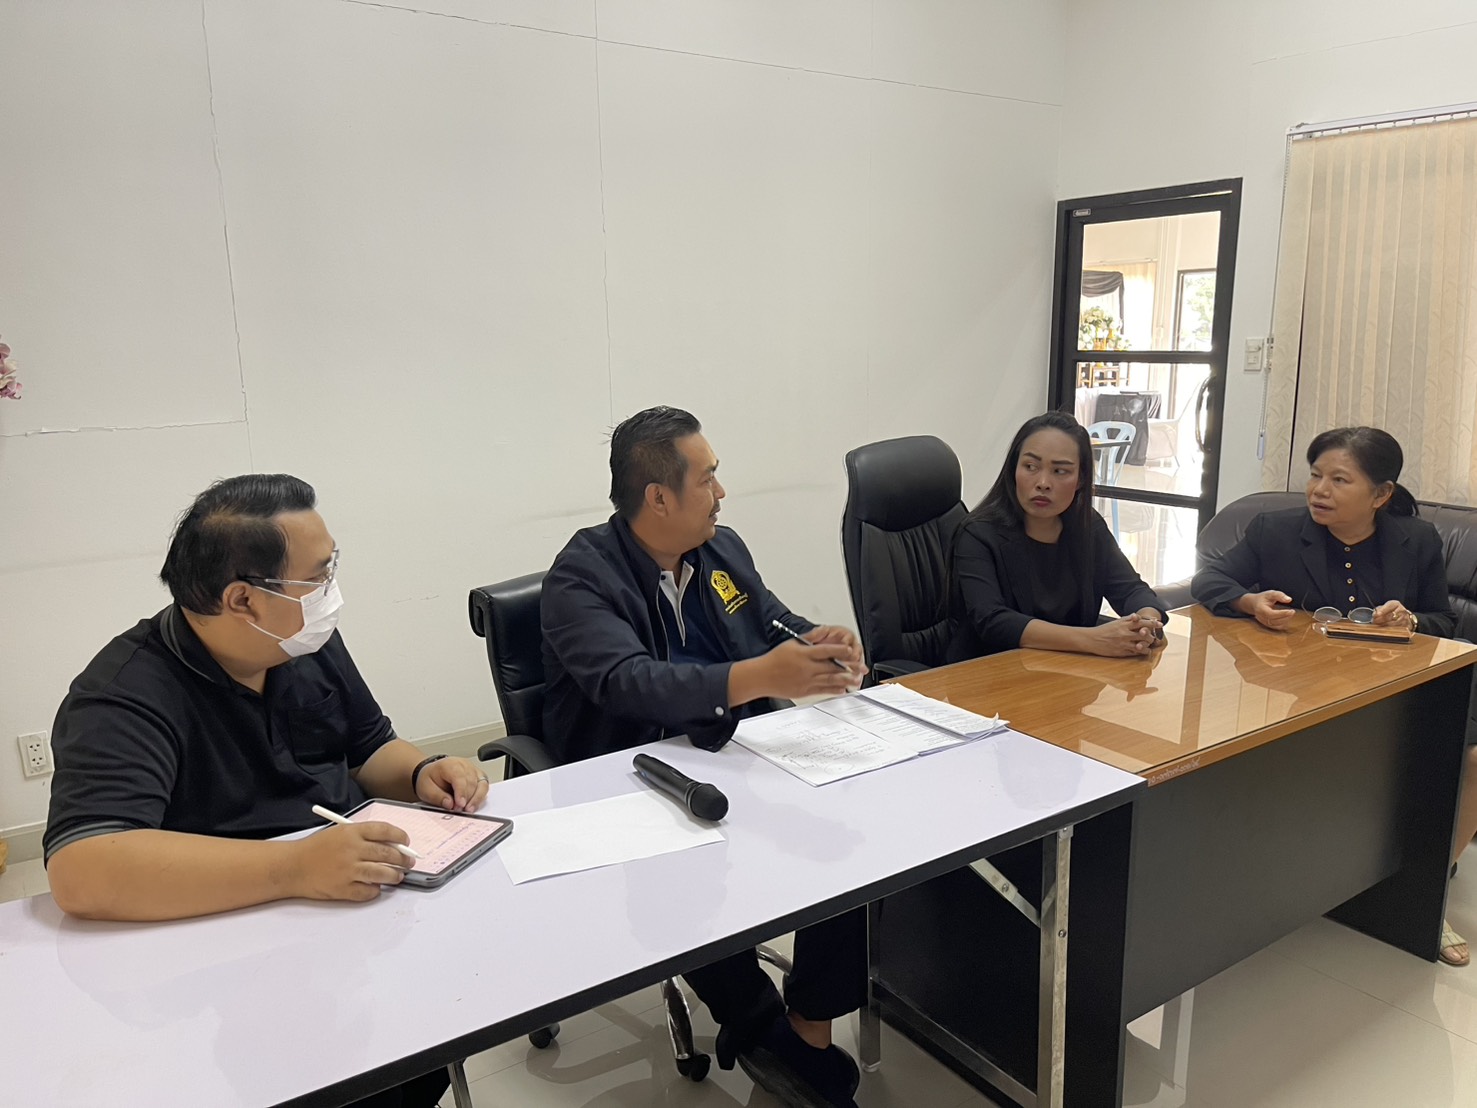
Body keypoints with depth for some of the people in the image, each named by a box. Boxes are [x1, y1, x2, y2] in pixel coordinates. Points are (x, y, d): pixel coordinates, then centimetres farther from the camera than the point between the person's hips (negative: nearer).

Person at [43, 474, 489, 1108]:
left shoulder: (308, 643, 4)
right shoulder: (126, 698, -18)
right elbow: (81, 872, -31)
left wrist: (421, 774, -7)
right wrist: (294, 867, -38)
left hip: (360, 900, 7)